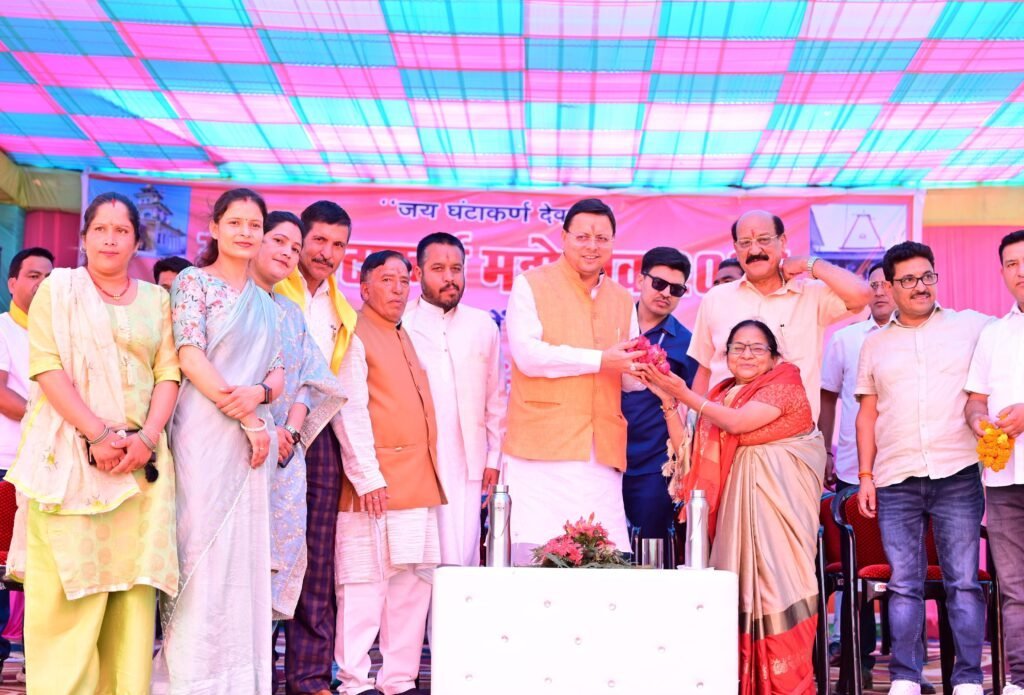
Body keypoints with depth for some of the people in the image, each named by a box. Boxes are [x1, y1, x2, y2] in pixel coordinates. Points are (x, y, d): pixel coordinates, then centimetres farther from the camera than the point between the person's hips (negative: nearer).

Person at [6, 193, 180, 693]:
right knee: (68, 588, -7)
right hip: (71, 454, -2)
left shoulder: (156, 299, 15)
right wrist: (99, 435, -15)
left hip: (141, 459, 3)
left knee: (132, 586, -2)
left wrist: (146, 437, -10)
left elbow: (168, 372, 7)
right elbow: (47, 367, -4)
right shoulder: (58, 287, 7)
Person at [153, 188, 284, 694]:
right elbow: (189, 354, -10)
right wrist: (248, 420, -13)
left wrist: (259, 394, -11)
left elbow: (278, 371, 14)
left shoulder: (265, 302, 19)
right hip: (204, 431, -6)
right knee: (203, 547, -6)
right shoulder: (194, 281, 1)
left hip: (253, 435, 6)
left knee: (245, 552, 4)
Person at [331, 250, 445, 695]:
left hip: (419, 485, 8)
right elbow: (349, 411, -12)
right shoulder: (355, 338, -3)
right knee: (365, 584, -5)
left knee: (414, 584, 8)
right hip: (376, 486, -8)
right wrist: (367, 476, -18)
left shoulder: (404, 338, 21)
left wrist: (428, 476, 17)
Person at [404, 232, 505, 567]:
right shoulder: (400, 324, 1)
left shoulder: (483, 325, 13)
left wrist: (494, 457, 12)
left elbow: (495, 398, 16)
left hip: (468, 464, 3)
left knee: (464, 557, -1)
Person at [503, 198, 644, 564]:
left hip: (602, 454, 5)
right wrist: (599, 360, -9)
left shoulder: (623, 300, 22)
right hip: (540, 450, -5)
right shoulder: (531, 284, 4)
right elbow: (527, 354, -10)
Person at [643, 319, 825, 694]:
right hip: (737, 501, 6)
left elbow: (737, 422, -16)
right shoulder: (722, 394, 16)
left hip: (777, 499, -6)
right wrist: (667, 399, 3)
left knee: (775, 578, -11)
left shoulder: (784, 385, -2)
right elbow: (689, 451, 11)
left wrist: (684, 394, -12)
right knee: (740, 586, 2)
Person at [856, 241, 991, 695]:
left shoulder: (972, 327, 7)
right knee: (904, 584, 4)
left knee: (963, 581, -1)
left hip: (957, 475, -2)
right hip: (895, 482, 2)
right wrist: (865, 476, 7)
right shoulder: (875, 344, 13)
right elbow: (867, 414, 14)